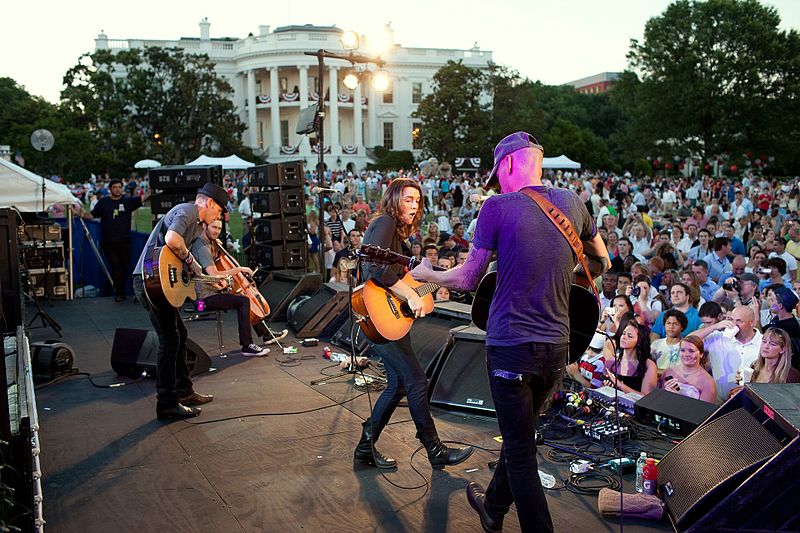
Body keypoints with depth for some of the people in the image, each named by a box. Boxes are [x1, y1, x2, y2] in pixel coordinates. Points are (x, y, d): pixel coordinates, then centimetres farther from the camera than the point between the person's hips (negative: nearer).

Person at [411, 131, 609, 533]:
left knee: (520, 453, 6)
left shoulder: (498, 207, -11)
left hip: (511, 347, -6)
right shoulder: (572, 202, 4)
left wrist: (426, 274, 13)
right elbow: (602, 263, 17)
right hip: (558, 346, 6)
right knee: (520, 434, 24)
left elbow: (468, 280, -4)